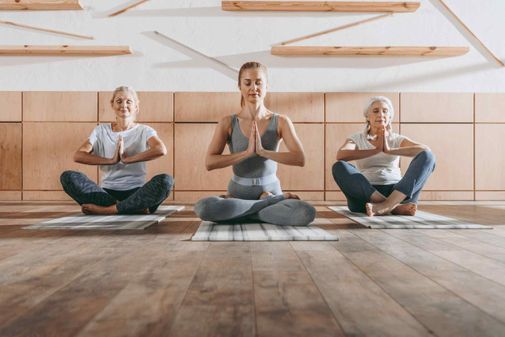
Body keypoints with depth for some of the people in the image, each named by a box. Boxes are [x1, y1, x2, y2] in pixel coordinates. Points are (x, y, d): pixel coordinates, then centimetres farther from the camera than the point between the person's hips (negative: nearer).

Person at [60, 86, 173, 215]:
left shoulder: (144, 131, 6)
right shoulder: (101, 130, 13)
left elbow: (161, 150, -17)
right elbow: (78, 155, -1)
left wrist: (127, 159, -16)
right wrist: (111, 160, -13)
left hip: (135, 193, -2)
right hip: (107, 192, 3)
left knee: (165, 180, -30)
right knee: (67, 177, -21)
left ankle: (107, 209, -26)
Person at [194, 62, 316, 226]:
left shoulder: (280, 121, -1)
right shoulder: (228, 123, -1)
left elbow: (300, 159, -13)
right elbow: (209, 162, -12)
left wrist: (263, 151, -22)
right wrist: (247, 152, -20)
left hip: (270, 191, 0)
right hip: (238, 193, 1)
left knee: (306, 213, -30)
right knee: (203, 207, -32)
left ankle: (237, 212, -12)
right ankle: (278, 200, -14)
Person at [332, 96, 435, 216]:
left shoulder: (397, 139, 15)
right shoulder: (356, 139, 11)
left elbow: (426, 150, -5)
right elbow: (340, 155, -13)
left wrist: (389, 150, -14)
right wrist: (376, 150, -16)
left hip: (397, 192, 1)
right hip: (366, 195, -1)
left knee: (427, 156, -18)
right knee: (339, 167, -27)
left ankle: (386, 206, -35)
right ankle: (394, 206, -33)